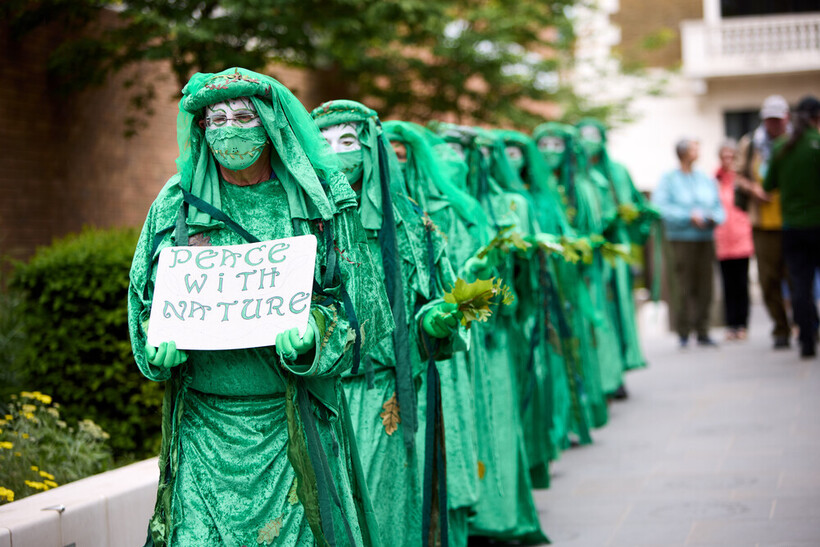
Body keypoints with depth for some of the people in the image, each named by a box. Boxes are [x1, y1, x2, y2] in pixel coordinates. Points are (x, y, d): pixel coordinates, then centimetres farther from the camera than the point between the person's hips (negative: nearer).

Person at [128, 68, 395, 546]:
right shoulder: (178, 202, 7)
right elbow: (145, 294, 13)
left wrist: (314, 329, -19)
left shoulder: (320, 202, 2)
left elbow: (358, 298, 1)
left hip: (292, 422, -1)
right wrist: (160, 342, -8)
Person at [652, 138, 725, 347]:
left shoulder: (706, 179, 16)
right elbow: (660, 207, -11)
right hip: (682, 238, -4)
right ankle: (683, 333, -1)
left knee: (704, 288, 3)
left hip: (705, 238, 4)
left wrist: (714, 218, -6)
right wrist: (689, 216, -15)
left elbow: (719, 207, 17)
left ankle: (702, 332, 9)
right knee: (684, 289, -7)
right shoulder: (668, 179, 2)